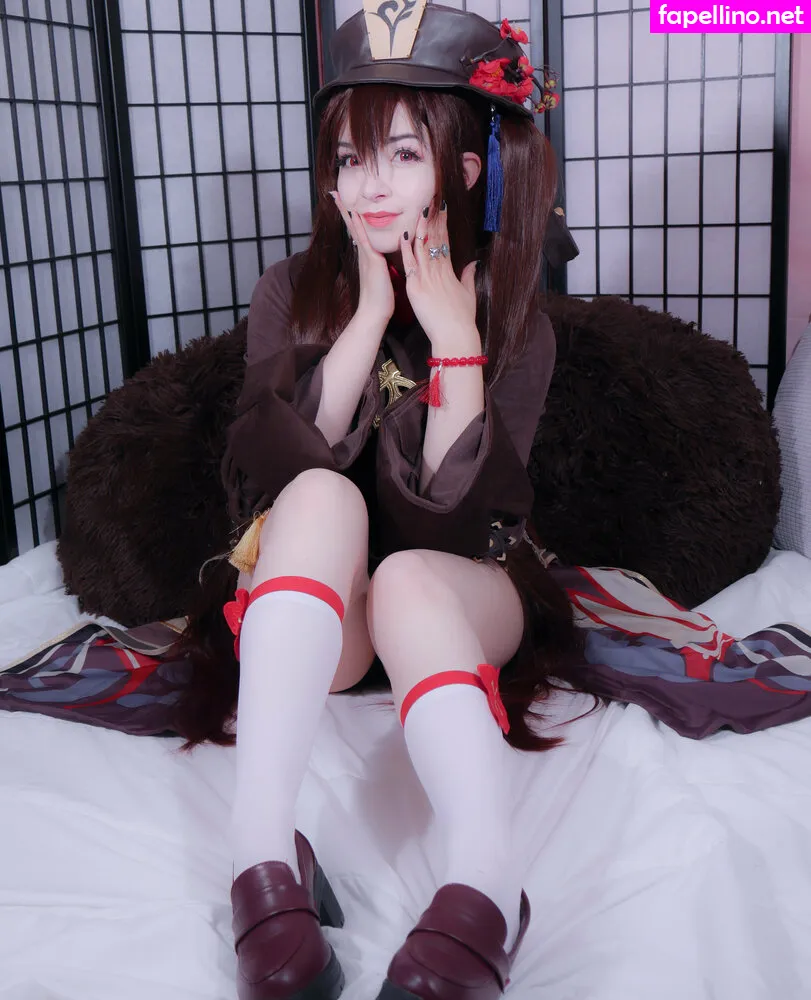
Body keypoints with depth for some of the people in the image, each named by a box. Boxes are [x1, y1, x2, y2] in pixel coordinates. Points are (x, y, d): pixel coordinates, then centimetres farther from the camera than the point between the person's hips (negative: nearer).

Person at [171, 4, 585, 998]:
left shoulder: (515, 319, 0)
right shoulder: (291, 293, 3)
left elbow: (461, 508, -12)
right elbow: (290, 462, -13)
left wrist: (454, 336, -17)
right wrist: (372, 312, -14)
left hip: (459, 589, 0)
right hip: (315, 607, 1)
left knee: (405, 579, -35)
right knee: (325, 497, -32)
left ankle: (483, 887, -54)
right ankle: (263, 844, -46)